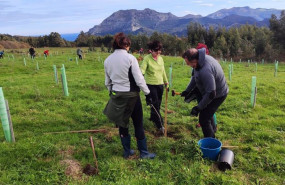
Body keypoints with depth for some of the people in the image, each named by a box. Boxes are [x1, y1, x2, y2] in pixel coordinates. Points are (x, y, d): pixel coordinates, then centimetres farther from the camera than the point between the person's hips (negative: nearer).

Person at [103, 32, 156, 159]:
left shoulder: (108, 60, 3)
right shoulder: (130, 58, -14)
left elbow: (107, 82, 10)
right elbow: (139, 79, -15)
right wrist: (147, 93, -5)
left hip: (116, 96, 5)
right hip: (131, 95, -5)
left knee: (122, 124, 16)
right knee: (138, 124, 9)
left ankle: (127, 151, 29)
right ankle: (143, 153, 21)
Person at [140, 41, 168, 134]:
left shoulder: (160, 58, 7)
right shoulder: (147, 58, -12)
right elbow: (142, 70, -21)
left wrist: (166, 81, 22)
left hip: (160, 84, 6)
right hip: (151, 84, -6)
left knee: (158, 103, 14)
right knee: (155, 104, -5)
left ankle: (153, 117, 37)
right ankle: (160, 125, 3)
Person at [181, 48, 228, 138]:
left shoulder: (206, 71, -40)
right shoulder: (203, 59, -8)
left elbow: (211, 93, -35)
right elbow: (195, 77, 9)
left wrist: (198, 107, -26)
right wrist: (188, 90, 11)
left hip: (217, 95, -10)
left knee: (204, 119, -6)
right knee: (207, 112, 29)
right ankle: (213, 129, 55)